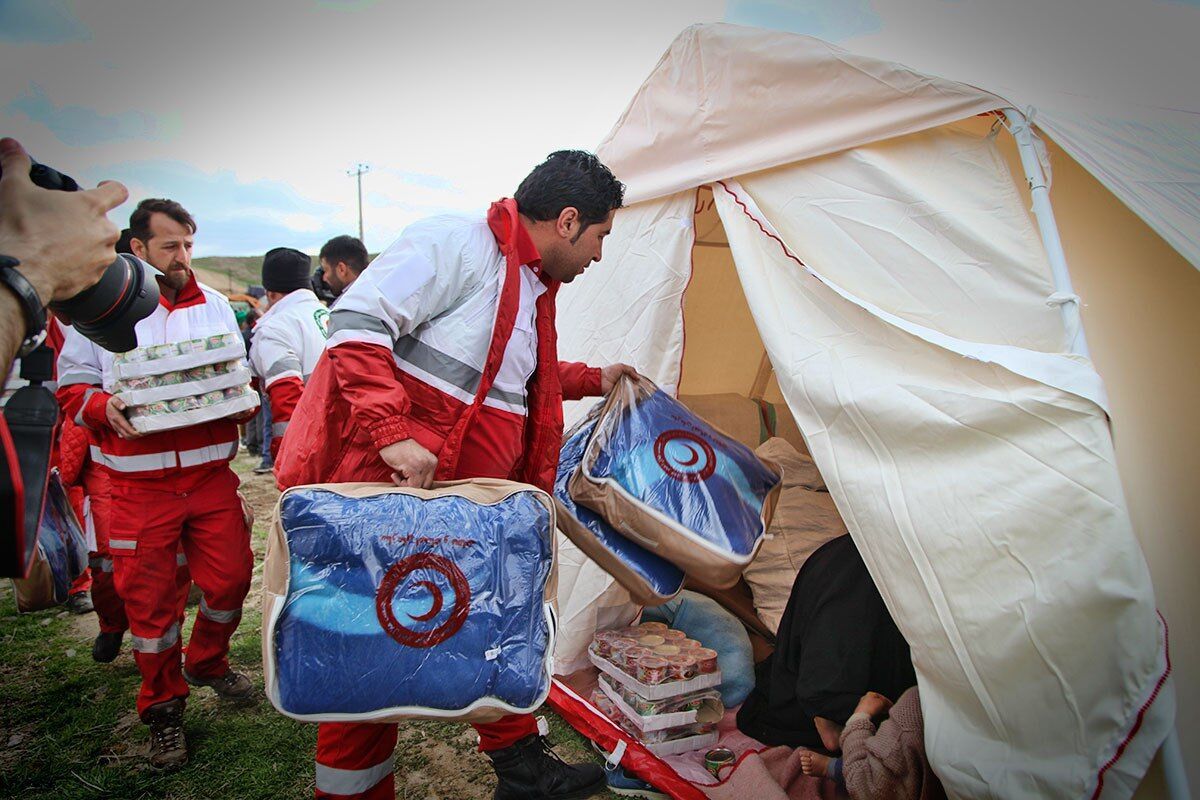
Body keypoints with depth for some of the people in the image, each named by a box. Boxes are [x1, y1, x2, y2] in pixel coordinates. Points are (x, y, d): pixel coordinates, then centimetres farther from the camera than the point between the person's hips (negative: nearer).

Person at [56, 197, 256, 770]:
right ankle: (163, 707, 26)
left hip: (210, 475, 3)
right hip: (139, 484, -2)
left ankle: (207, 662, 37)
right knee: (149, 598, 6)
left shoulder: (214, 305, 9)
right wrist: (106, 408, -18)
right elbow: (72, 387, 2)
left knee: (230, 577, 6)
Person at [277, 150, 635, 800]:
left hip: (470, 508, 10)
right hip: (382, 489, -9)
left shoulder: (532, 287, 16)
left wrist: (593, 380, 35)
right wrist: (393, 433, -30)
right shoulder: (455, 244, -15)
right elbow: (357, 322, -23)